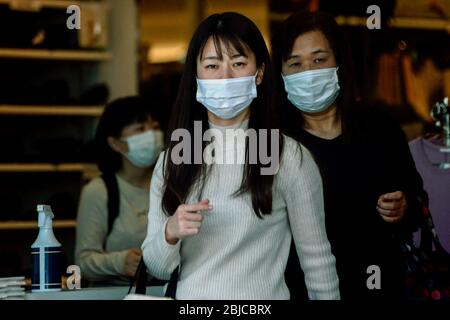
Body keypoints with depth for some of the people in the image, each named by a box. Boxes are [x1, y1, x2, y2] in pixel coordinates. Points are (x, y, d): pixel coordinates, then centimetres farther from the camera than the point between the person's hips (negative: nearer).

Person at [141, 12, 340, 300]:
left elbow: (317, 262, -6)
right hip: (188, 296, 3)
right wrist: (170, 233, -19)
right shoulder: (171, 160, -2)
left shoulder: (289, 158, -12)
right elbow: (158, 268, -1)